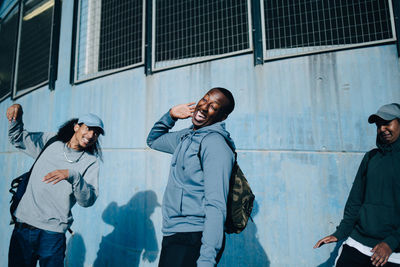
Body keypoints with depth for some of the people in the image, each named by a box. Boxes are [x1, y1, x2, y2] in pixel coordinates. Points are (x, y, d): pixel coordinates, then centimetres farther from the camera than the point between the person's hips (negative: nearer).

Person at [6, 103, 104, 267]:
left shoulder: (91, 162, -2)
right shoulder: (50, 142, 6)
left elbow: (88, 200, -11)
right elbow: (18, 139, 20)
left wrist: (73, 175, -26)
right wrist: (16, 113, 2)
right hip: (24, 225, 3)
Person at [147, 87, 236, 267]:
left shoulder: (215, 143, -17)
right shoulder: (186, 136, 10)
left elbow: (216, 206, -23)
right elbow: (153, 141, 27)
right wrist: (171, 115, 11)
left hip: (193, 239, -8)